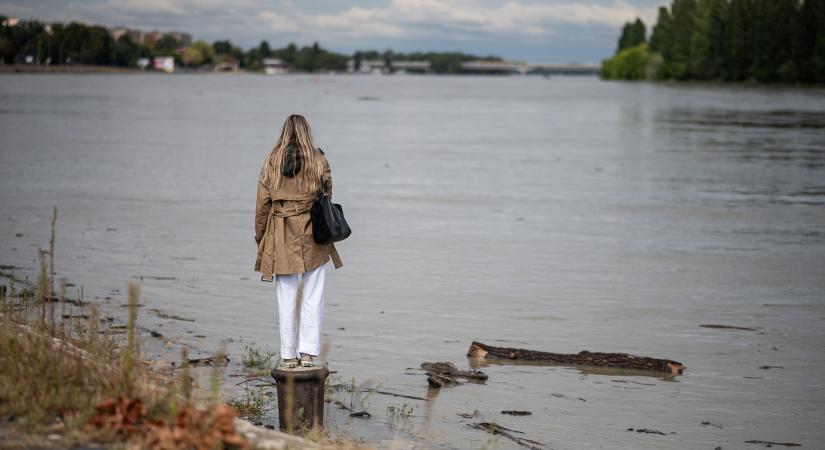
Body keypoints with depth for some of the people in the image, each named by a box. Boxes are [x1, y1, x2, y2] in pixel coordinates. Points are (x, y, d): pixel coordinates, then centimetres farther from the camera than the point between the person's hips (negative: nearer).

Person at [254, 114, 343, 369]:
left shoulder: (271, 162, 2)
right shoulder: (319, 161, -1)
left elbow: (263, 203, 4)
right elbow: (327, 197, 3)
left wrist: (260, 236, 11)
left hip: (281, 237, 1)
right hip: (314, 236, -1)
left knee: (286, 300, 6)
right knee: (313, 298, 4)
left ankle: (288, 355, 8)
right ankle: (308, 353, 0)